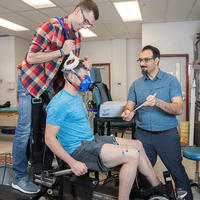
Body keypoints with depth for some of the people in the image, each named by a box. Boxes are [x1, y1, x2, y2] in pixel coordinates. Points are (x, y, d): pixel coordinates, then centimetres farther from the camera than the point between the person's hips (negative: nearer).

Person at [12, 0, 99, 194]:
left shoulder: (77, 36, 5)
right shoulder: (50, 26, -19)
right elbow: (31, 57, -21)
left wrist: (82, 64, -10)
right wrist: (61, 51, -25)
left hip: (50, 84, 7)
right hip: (30, 81, -7)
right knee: (24, 129, -5)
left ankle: (39, 167, 25)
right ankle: (19, 177, 8)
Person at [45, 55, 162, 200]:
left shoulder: (77, 97, 15)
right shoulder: (60, 103, -16)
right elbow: (49, 138, -19)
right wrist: (73, 163, -22)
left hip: (91, 140, 10)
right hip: (78, 149, -10)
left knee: (137, 145, 7)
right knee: (132, 155, -21)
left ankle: (157, 187, 17)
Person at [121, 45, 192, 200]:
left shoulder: (171, 80, -3)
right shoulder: (136, 84, 8)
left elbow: (179, 109, -13)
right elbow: (130, 105, 4)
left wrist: (158, 102, -30)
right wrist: (128, 112, -21)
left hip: (168, 135, -2)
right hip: (143, 135, 3)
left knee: (177, 170, 10)